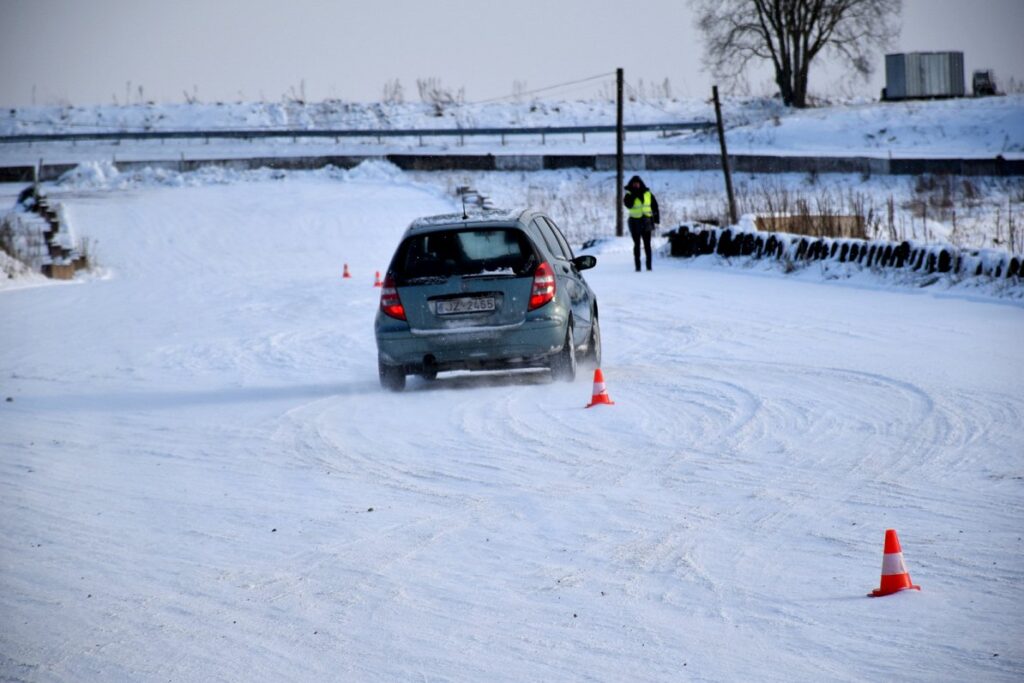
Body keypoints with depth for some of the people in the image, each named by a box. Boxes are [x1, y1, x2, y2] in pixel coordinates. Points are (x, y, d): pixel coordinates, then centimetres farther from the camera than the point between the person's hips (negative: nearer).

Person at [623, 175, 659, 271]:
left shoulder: (648, 194, 5)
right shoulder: (629, 195, 0)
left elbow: (655, 206, 9)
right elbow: (628, 205, -19)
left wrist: (656, 219, 3)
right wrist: (634, 194, -21)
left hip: (646, 221, 1)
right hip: (635, 221, -1)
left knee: (647, 245, 2)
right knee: (637, 244, 1)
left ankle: (649, 265, 5)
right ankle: (637, 266, 2)